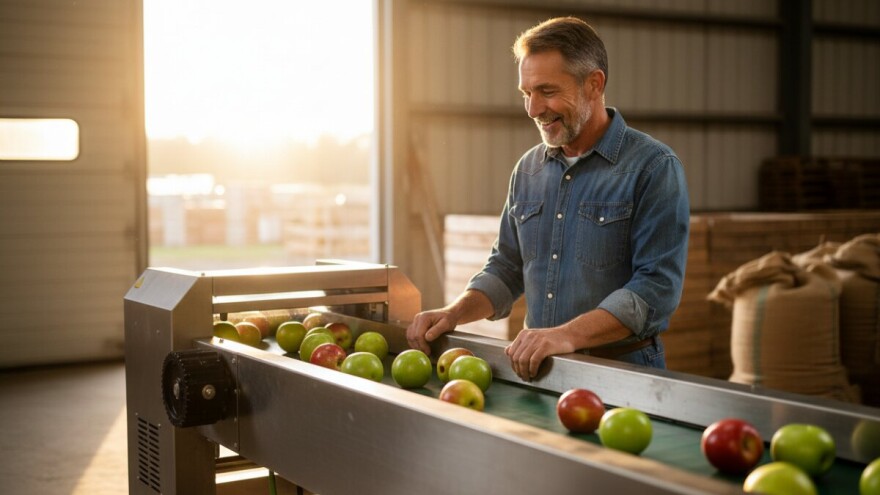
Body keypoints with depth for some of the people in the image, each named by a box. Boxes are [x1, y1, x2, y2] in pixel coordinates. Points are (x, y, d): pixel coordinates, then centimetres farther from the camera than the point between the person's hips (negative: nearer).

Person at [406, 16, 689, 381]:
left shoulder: (654, 168, -6)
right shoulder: (528, 170, 13)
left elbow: (657, 286, -15)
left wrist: (568, 335, -26)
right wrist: (455, 313, 2)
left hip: (623, 371, -5)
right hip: (539, 370, 6)